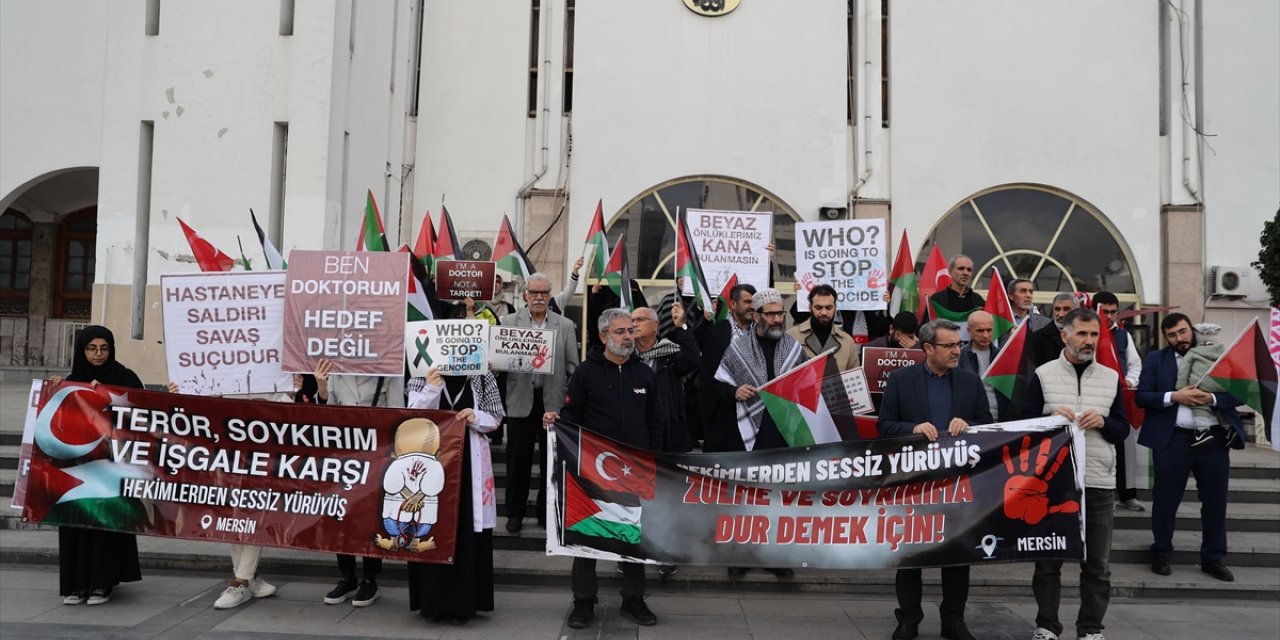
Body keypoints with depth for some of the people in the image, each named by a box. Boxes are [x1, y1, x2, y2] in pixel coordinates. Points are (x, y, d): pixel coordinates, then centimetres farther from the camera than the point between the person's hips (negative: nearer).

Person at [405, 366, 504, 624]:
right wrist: (431, 389, -20)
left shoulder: (482, 377, 1)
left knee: (467, 531, 2)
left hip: (469, 463, 0)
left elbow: (495, 418, 5)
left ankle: (464, 603, 12)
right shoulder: (424, 376, 2)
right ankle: (433, 601, 16)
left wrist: (476, 418, -15)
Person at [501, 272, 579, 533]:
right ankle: (515, 513, 18)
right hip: (521, 400, -1)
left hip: (554, 401, 1)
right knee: (518, 460, 6)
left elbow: (573, 366, 5)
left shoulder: (565, 325, 6)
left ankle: (547, 512, 21)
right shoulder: (509, 322, 4)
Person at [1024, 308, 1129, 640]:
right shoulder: (1042, 375, 2)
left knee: (1097, 563, 7)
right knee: (1048, 559, 6)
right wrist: (1051, 418, -16)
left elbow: (1123, 431, 10)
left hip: (1099, 482, 2)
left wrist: (1103, 422, -10)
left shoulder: (1111, 378, 9)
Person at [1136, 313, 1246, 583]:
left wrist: (1212, 399, -17)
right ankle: (1161, 553, 22)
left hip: (1214, 439, 2)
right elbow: (1142, 396, -3)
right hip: (1172, 440, -1)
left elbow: (1237, 394, 1)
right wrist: (1174, 396, -16)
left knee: (1215, 500, 10)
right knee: (1166, 499, 7)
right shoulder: (1155, 360, 3)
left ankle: (1213, 558, 24)